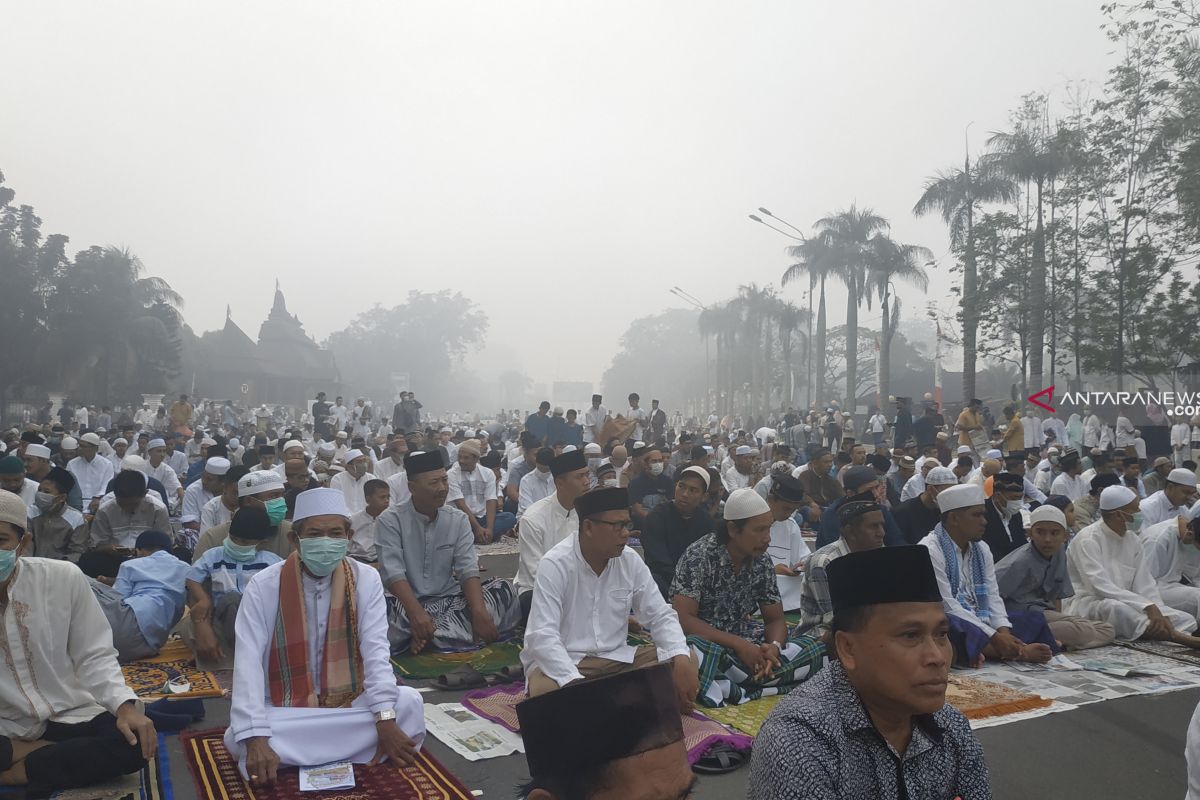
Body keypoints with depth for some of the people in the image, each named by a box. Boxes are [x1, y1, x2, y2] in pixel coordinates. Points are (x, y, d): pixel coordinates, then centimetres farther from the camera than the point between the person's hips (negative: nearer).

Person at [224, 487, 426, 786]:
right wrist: (256, 739, -31)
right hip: (284, 711, -2)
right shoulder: (263, 586, -12)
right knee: (239, 738, -32)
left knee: (409, 702, -25)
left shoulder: (366, 579, -6)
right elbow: (248, 663, -19)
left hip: (349, 704, 2)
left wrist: (385, 720, -26)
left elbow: (376, 650, -13)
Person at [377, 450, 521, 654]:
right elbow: (392, 573, -17)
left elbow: (468, 569, -5)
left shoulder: (458, 519, 5)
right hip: (406, 603, -3)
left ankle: (428, 634, -27)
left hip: (449, 600, 4)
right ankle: (455, 631, -27)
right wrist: (417, 613, -34)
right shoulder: (390, 521, -5)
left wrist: (479, 612, -24)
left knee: (503, 588, -19)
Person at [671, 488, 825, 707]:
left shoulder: (762, 562, 0)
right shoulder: (698, 557, -16)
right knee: (695, 653, -41)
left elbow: (775, 619, 5)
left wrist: (774, 646, -19)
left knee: (815, 650, -14)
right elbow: (682, 619, -22)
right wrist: (738, 645, -27)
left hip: (744, 643, 6)